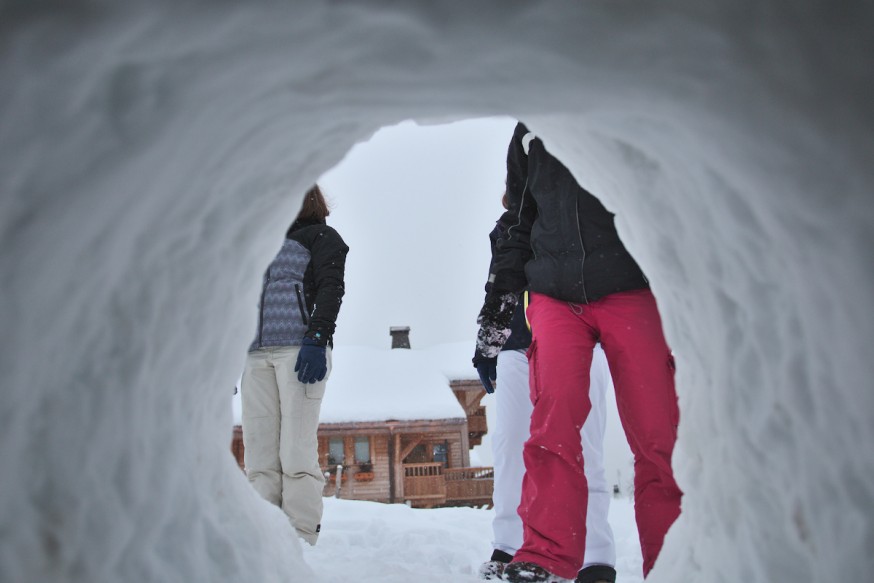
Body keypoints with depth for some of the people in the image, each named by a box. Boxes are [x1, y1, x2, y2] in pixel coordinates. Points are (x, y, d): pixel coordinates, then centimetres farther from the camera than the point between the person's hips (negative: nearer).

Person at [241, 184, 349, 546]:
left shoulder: (321, 237, 12)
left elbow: (331, 289, -3)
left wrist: (317, 341, -17)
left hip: (300, 350, -6)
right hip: (257, 356, 6)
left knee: (296, 453, -11)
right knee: (259, 457, -3)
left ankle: (301, 543, -11)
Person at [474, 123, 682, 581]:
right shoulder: (528, 133, 18)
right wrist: (498, 301, 16)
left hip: (630, 290, -2)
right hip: (555, 296, 2)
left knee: (657, 434, -6)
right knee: (554, 422, -14)